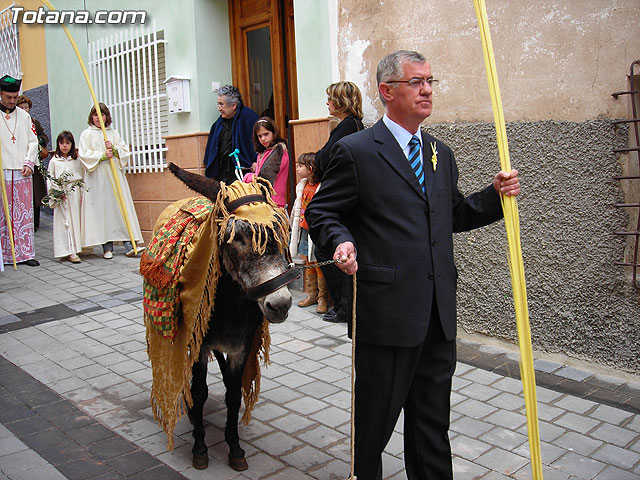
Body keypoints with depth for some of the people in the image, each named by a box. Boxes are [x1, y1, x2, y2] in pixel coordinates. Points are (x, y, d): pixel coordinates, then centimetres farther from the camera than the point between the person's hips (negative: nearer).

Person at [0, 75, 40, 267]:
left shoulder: (24, 116, 13)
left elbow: (33, 141, 13)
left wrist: (29, 163, -1)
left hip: (22, 173, 3)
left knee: (25, 213, 4)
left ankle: (25, 253, 9)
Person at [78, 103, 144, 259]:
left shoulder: (114, 133, 16)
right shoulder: (86, 134, 8)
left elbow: (125, 152, 11)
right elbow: (84, 155, -2)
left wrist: (114, 149, -8)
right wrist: (102, 155, -12)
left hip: (115, 175, 2)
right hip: (96, 178, -2)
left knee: (122, 207, -5)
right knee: (101, 209, -5)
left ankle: (129, 245, -7)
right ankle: (107, 247, 0)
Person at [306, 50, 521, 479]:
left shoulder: (441, 154, 14)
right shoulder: (356, 151, -7)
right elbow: (321, 211, -3)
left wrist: (495, 196, 3)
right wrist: (341, 242, -22)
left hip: (439, 312, 6)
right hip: (386, 310, -6)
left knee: (433, 417, 19)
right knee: (377, 412, 12)